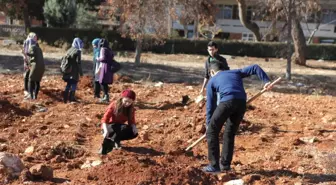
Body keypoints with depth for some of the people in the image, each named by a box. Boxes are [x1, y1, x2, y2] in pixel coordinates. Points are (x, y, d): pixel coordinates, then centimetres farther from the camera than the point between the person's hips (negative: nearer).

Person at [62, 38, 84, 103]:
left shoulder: (69, 50, 10)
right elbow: (78, 63, -15)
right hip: (74, 72, -7)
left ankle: (65, 97, 12)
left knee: (68, 84, 14)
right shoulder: (77, 51, -12)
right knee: (74, 84, 2)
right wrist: (81, 72, -9)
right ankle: (71, 98, 2)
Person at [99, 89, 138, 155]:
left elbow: (131, 122, -6)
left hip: (120, 128, 5)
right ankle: (107, 144, -32)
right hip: (109, 127, -5)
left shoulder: (131, 110, -5)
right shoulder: (114, 105, -18)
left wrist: (134, 128, -31)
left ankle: (115, 140, -7)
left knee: (134, 133, -22)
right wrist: (106, 131, -41)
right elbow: (105, 119, -25)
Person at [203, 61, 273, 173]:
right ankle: (225, 164, 22)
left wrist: (208, 124, 24)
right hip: (242, 103, 4)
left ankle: (214, 165, 3)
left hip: (227, 102, -4)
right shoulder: (236, 72, 34)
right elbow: (255, 68, 25)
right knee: (230, 134, 21)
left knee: (212, 132, 8)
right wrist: (266, 81, 14)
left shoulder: (212, 81, 25)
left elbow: (210, 104, 21)